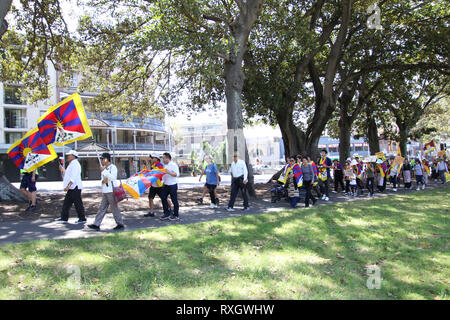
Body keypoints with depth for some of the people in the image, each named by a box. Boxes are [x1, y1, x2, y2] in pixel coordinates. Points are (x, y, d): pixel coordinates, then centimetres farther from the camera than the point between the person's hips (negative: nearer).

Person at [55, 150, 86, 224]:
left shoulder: (75, 164, -12)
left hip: (75, 187, -11)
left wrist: (68, 186, -27)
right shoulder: (71, 164, 21)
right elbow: (67, 175, 26)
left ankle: (82, 219, 0)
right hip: (71, 188, 11)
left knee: (78, 203, -6)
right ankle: (64, 218, 16)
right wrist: (62, 170, 18)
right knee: (66, 203, 11)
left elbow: (73, 177, -21)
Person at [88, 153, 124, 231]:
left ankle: (120, 224, 6)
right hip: (105, 191, 8)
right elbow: (102, 179, 22)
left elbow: (112, 178, -23)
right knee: (102, 208, 6)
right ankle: (96, 224, 6)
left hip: (111, 191, -8)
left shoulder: (113, 167, -9)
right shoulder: (104, 168, 17)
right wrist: (103, 181, -2)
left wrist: (104, 171, -21)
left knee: (114, 208, -3)